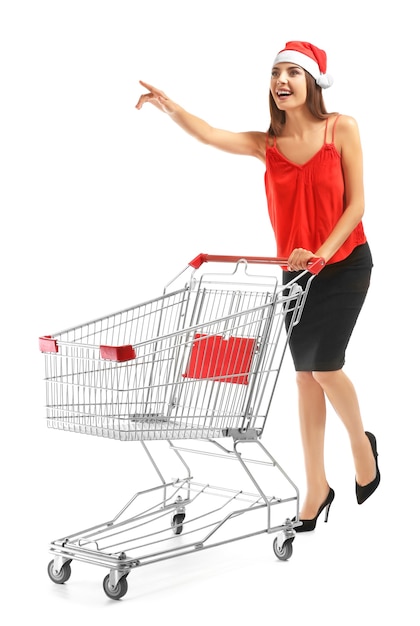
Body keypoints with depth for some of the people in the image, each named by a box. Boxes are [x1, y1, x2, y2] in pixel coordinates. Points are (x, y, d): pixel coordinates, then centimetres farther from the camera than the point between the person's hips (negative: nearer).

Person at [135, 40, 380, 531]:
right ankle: (317, 488, 16)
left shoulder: (342, 129, -8)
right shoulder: (266, 144, -2)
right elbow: (211, 136, -19)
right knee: (306, 375, 6)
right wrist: (170, 108, -37)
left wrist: (321, 254, -20)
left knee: (323, 365, -12)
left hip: (345, 264, -4)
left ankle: (360, 442, 20)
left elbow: (356, 203, -9)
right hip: (296, 271, 4)